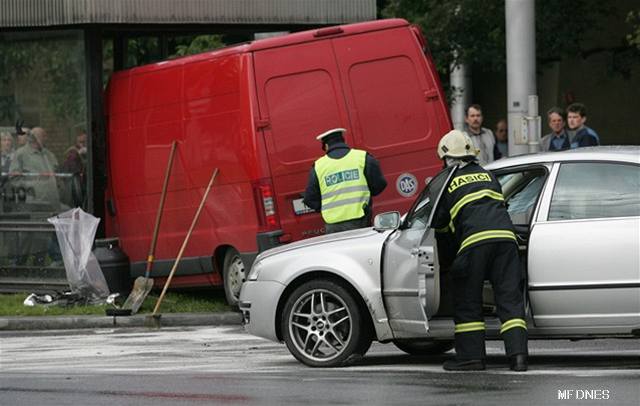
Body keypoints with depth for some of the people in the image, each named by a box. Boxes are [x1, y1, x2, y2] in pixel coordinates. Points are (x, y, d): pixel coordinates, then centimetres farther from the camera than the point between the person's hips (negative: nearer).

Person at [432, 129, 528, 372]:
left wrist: (445, 261, 36)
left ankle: (471, 356, 4)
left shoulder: (447, 183, 15)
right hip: (505, 236, 4)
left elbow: (442, 226, 20)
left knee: (467, 303, 7)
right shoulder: (487, 176, 28)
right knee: (509, 299, 4)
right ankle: (518, 354, -7)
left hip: (474, 241, -4)